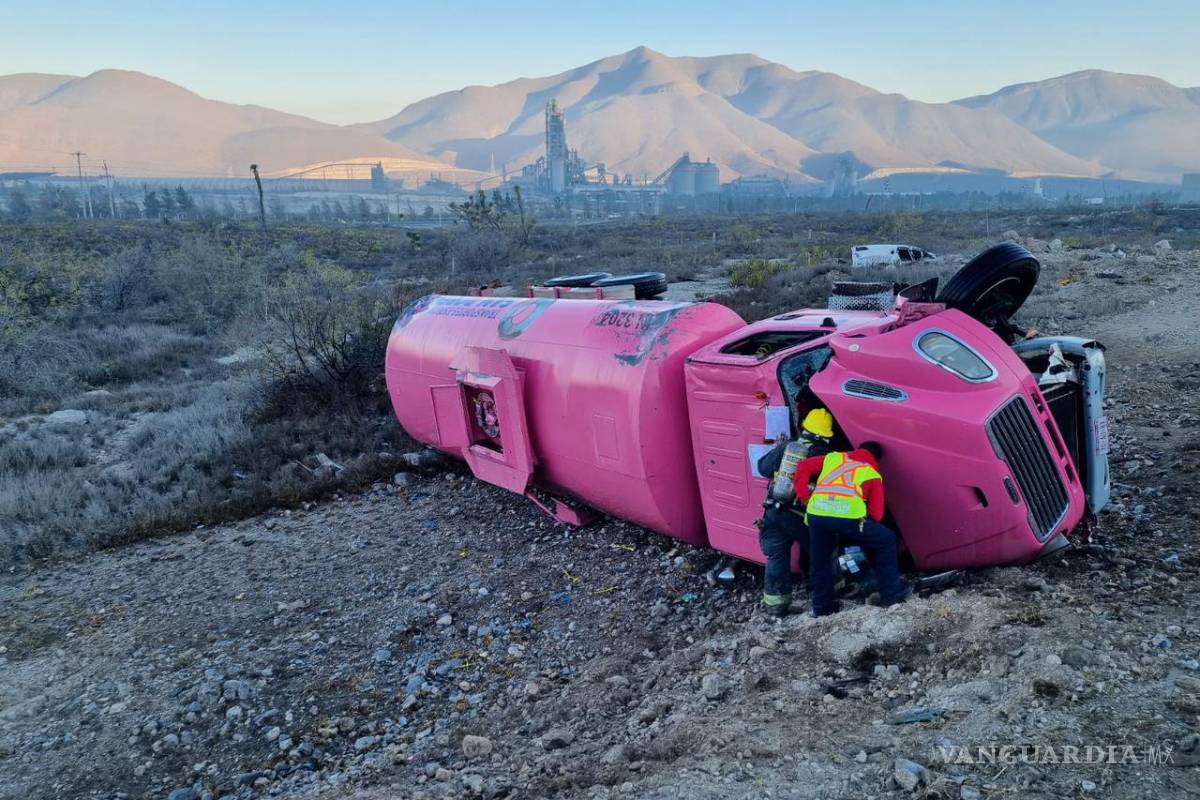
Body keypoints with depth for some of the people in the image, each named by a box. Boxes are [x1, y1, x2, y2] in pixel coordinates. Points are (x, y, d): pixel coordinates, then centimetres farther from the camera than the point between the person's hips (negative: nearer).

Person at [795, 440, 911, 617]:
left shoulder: (833, 457, 30)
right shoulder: (873, 475, 23)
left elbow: (804, 467, 22)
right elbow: (876, 514, 19)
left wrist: (805, 496, 20)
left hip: (816, 513, 3)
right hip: (847, 516, -3)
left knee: (820, 562, 22)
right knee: (886, 539, 20)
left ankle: (822, 606, 29)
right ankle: (891, 594, 25)